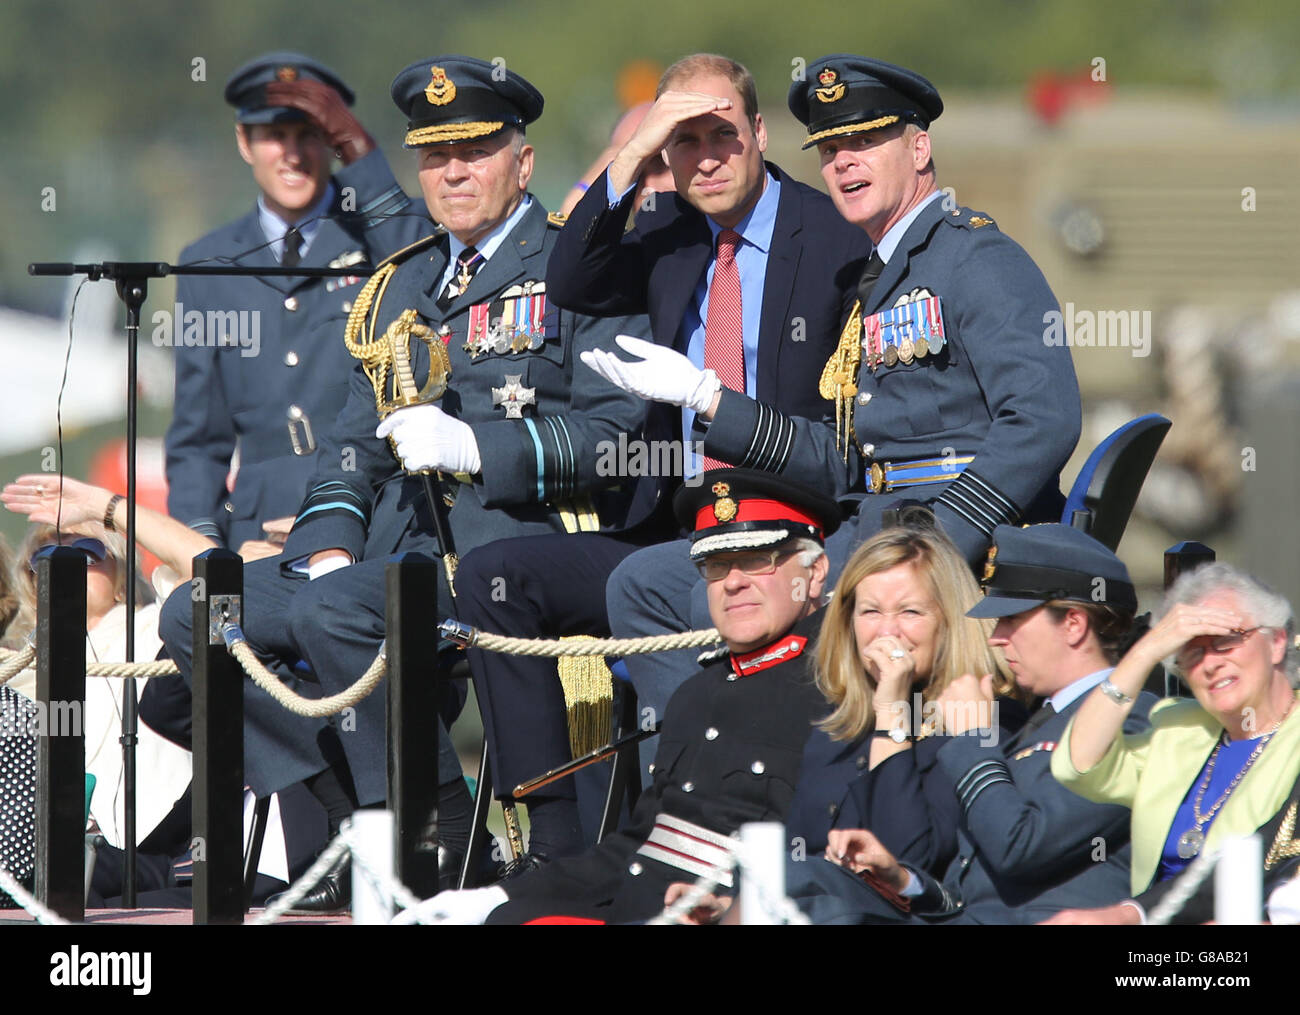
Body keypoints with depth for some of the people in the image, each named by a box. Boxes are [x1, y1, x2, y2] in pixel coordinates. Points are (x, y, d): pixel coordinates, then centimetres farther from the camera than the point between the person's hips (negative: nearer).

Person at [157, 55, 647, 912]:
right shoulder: (400, 289, 22)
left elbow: (620, 430, -9)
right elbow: (356, 444, 22)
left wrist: (475, 446, -19)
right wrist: (331, 542, 2)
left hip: (519, 535, -8)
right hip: (395, 544, 8)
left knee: (333, 611, -32)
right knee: (196, 617, -7)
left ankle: (439, 837, -19)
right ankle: (352, 820, -8)